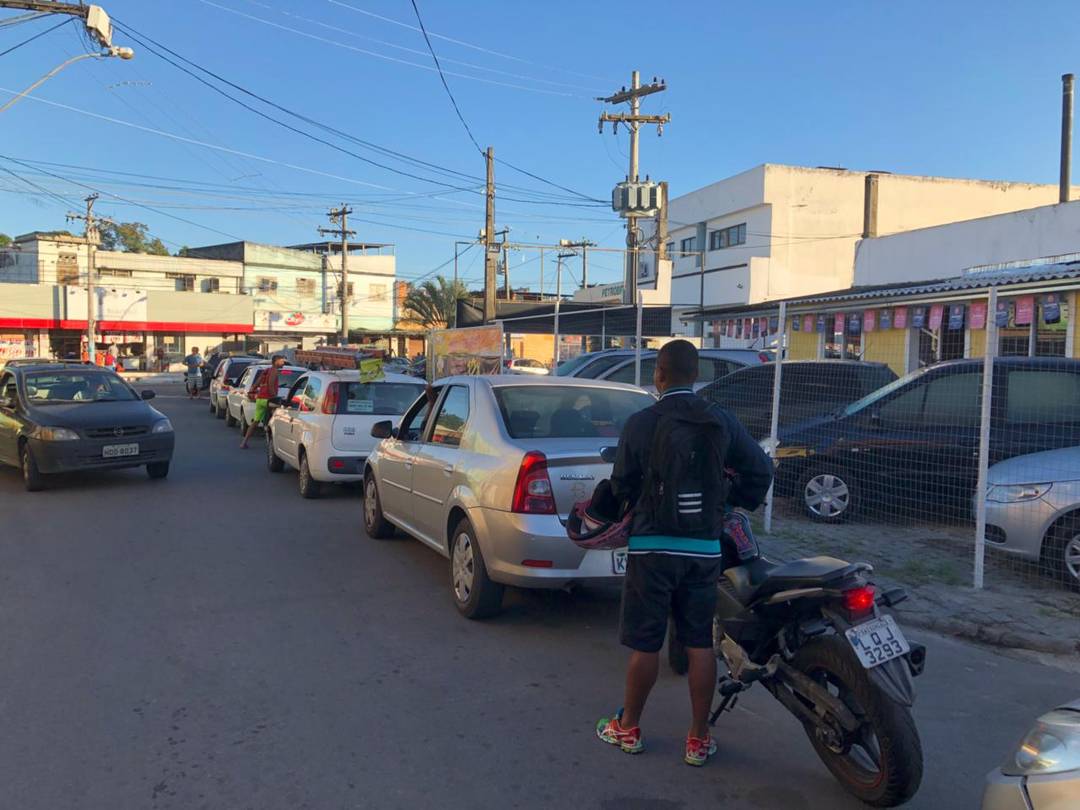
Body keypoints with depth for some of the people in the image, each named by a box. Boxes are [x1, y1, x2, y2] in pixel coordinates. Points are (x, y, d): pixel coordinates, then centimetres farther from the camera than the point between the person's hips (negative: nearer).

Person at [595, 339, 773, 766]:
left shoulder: (641, 423, -9)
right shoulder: (722, 422, 0)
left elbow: (621, 485, -1)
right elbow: (761, 470, 6)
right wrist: (735, 500, 24)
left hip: (653, 546, -3)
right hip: (705, 548, 3)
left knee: (645, 644, 8)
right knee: (700, 643, 11)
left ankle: (628, 727, 24)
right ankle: (698, 739, 20)